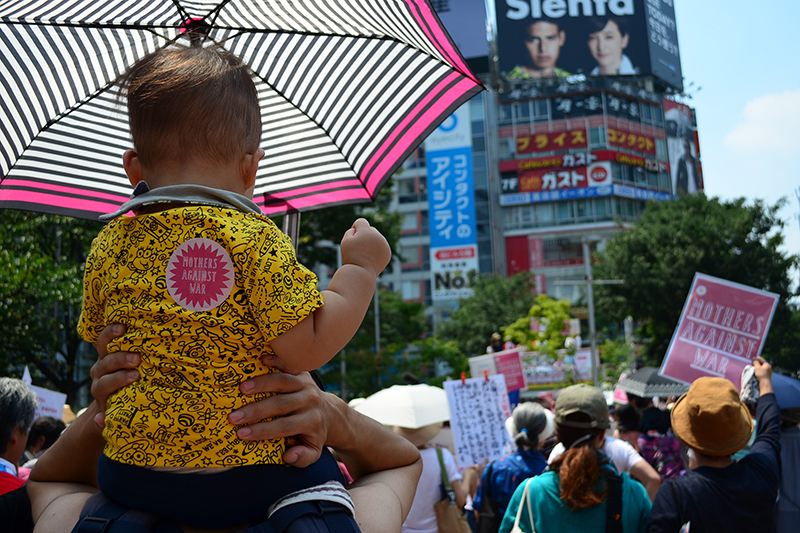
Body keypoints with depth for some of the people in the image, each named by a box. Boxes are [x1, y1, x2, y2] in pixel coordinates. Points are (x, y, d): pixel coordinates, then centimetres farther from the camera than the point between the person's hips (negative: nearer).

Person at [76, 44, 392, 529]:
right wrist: (360, 267, -3)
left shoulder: (109, 244, 4)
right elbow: (308, 350, -14)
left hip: (131, 475, 4)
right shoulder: (256, 239, -12)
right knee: (323, 471, 20)